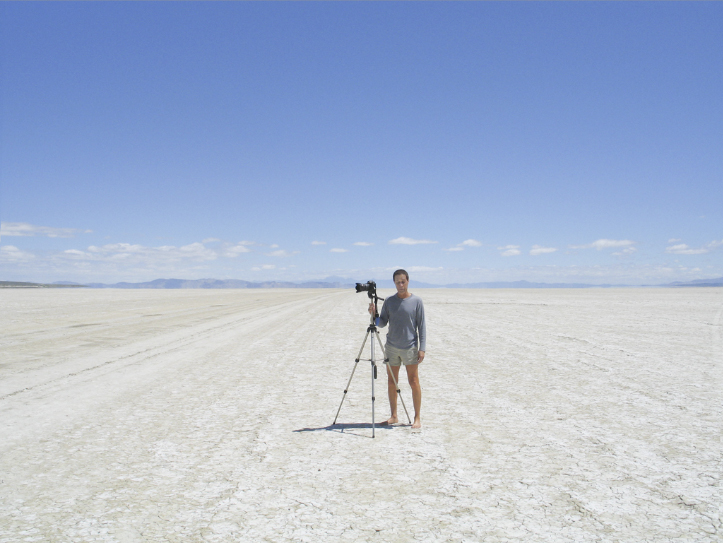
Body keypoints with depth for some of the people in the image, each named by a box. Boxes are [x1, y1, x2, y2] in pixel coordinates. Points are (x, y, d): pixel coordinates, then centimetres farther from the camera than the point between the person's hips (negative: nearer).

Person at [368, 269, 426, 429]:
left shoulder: (416, 301, -2)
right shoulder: (389, 301, 6)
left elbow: (421, 326, -2)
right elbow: (382, 323, 7)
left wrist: (422, 348, -8)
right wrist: (374, 315, -12)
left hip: (410, 348, -3)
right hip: (391, 347, 3)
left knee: (413, 381, -1)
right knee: (391, 382, 8)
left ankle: (417, 418, 9)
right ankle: (394, 416, 19)